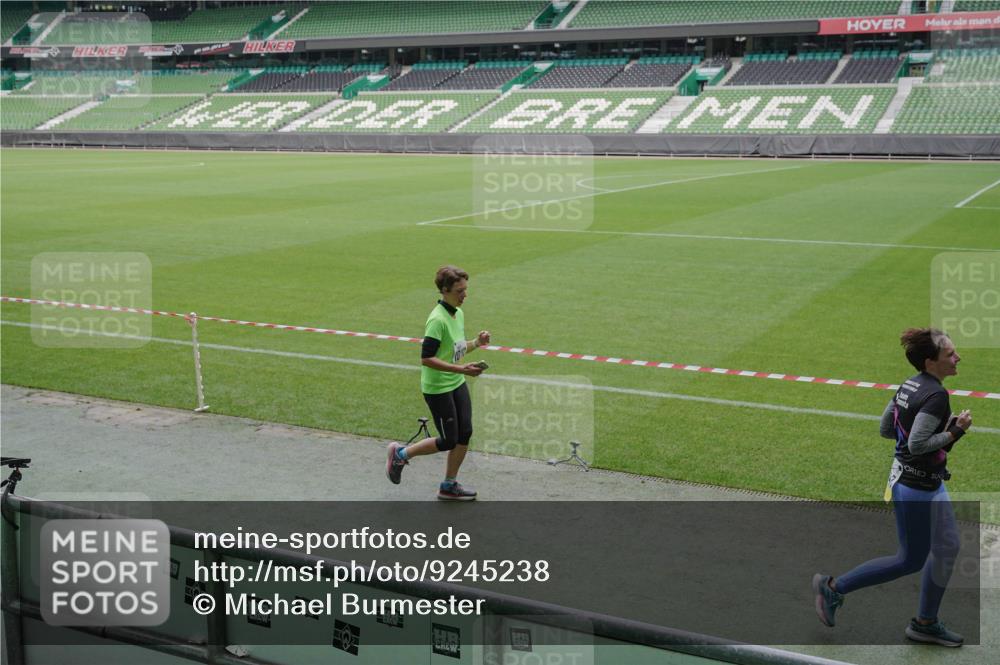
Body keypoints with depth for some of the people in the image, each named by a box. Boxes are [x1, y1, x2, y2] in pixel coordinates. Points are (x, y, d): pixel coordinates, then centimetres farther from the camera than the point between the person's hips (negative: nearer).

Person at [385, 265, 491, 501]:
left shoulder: (458, 313, 5)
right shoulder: (438, 320, -22)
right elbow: (426, 358, -25)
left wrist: (477, 343, -1)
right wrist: (461, 369, -28)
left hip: (457, 384, 8)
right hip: (437, 388, -8)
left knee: (465, 433, 6)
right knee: (448, 441, 0)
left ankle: (449, 486, 21)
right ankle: (400, 453, 21)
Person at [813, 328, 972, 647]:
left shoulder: (909, 385, 3)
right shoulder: (936, 395, -23)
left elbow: (885, 428, 8)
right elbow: (917, 444, -29)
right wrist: (956, 430, -20)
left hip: (929, 484, 10)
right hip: (916, 488, -10)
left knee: (947, 548, 18)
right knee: (910, 561, 5)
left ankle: (925, 623, 29)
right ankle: (834, 587, 13)